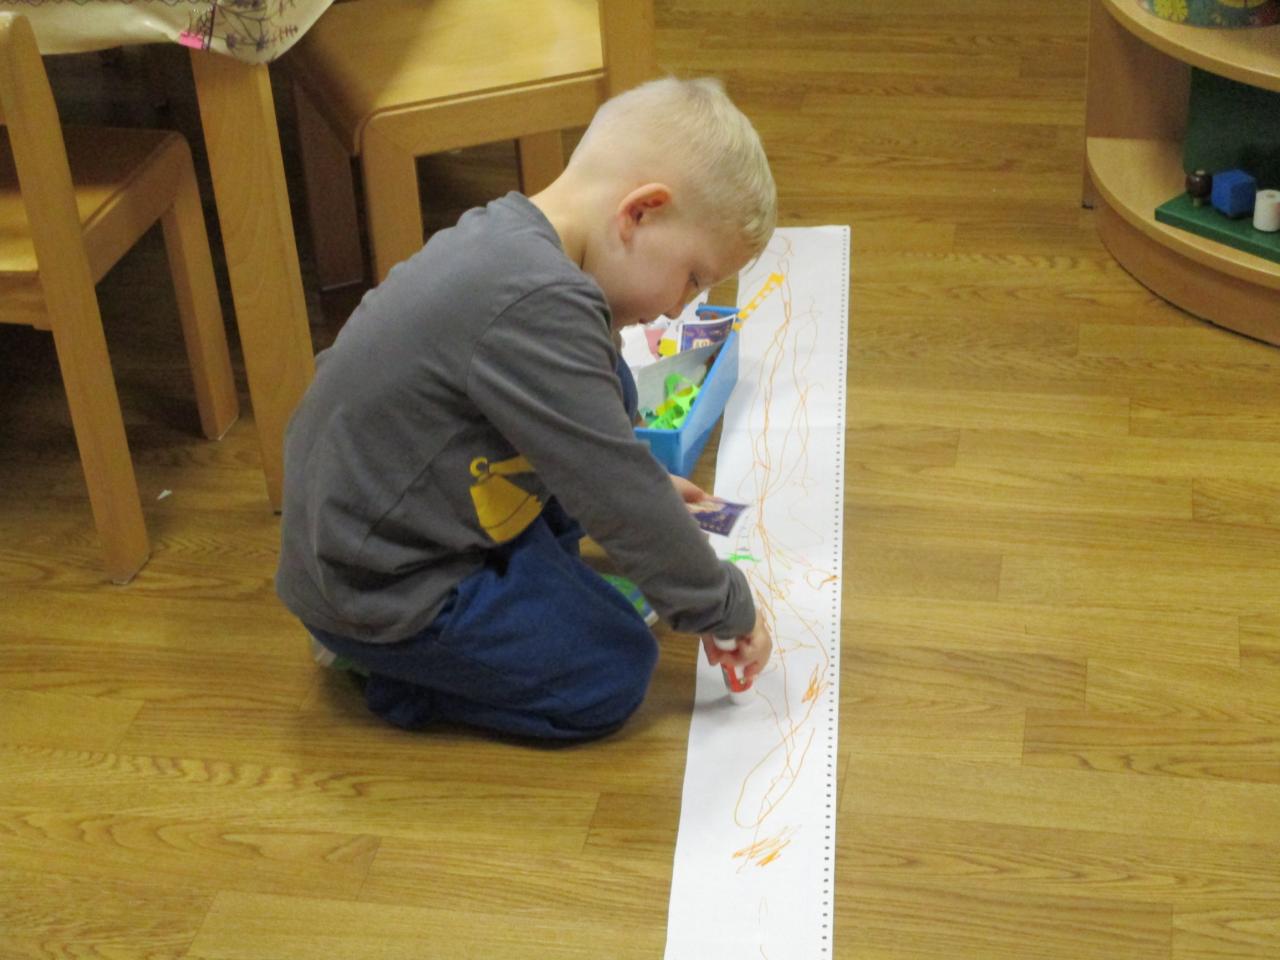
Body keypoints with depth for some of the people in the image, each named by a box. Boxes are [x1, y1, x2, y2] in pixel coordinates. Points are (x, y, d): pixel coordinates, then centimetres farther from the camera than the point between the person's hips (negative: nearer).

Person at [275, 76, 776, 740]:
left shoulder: (504, 237, 1)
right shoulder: (538, 304, -30)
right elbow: (616, 496, -23)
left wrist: (644, 487, 24)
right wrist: (724, 608, -10)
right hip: (375, 590, -9)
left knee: (610, 391, 6)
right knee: (616, 674, -4)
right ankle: (381, 657, 2)